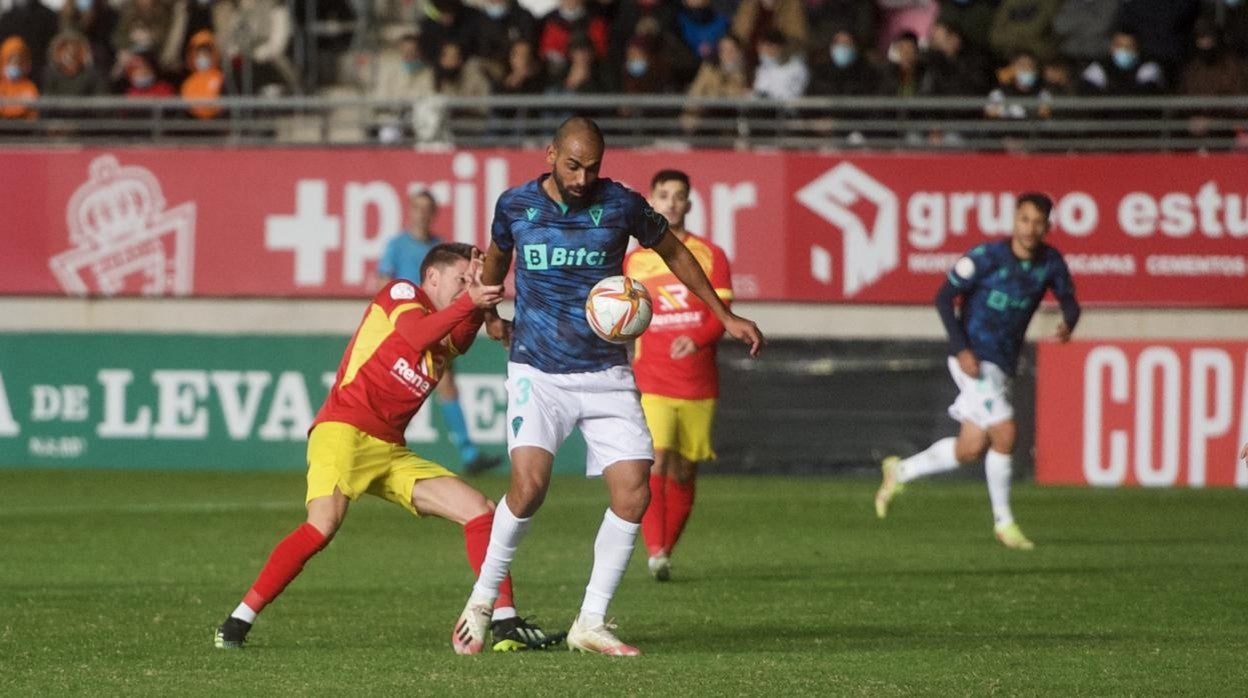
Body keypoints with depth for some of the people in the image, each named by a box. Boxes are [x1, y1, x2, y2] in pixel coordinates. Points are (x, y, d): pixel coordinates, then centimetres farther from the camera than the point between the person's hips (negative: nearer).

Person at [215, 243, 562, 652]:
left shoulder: (452, 336, 22)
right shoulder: (400, 293, 5)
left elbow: (464, 336, -5)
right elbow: (417, 335, -18)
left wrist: (482, 298, -18)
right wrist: (469, 302, -25)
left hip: (391, 450, 8)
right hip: (344, 430, -8)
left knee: (479, 510, 0)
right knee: (323, 525, -27)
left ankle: (505, 625, -2)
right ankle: (238, 622, -21)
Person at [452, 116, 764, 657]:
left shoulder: (621, 204, -3)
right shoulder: (515, 205, -3)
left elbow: (674, 252, 14)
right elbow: (497, 254, 21)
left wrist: (725, 317, 15)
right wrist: (488, 313, 27)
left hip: (607, 374, 1)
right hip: (537, 371, -1)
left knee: (633, 491, -11)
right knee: (529, 481, -23)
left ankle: (591, 623, 2)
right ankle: (482, 600, -4)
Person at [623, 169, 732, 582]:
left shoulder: (710, 256, 6)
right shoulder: (633, 262, 8)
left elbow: (721, 314, -4)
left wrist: (697, 339, -23)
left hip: (699, 385, 1)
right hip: (651, 382, -1)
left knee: (684, 472, 6)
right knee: (655, 462, -19)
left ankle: (666, 550, 20)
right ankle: (655, 552, -26)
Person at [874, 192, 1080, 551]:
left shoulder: (1050, 263, 0)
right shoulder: (987, 257, -15)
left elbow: (1069, 300, 8)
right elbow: (944, 298, -10)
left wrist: (1067, 323, -18)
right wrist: (962, 349, -19)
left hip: (1003, 364, 7)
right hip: (975, 358, -7)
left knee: (970, 449, 7)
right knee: (1003, 434, -15)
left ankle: (899, 472, 28)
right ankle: (1003, 521, 0)